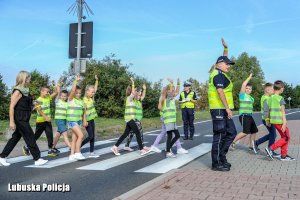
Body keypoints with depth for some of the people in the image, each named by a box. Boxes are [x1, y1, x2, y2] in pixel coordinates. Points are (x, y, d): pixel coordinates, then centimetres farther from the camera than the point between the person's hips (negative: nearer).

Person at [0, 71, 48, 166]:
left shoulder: (25, 91, 11)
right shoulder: (17, 91, -15)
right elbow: (11, 107, -18)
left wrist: (33, 104, 10)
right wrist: (11, 121, -20)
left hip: (24, 119, 9)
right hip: (20, 119, -9)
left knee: (15, 138, 14)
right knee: (30, 138, -5)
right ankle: (37, 159, 2)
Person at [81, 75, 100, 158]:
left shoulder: (91, 98, 6)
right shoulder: (84, 100, -15)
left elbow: (95, 89, 8)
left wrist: (96, 80, 0)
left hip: (92, 119, 8)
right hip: (87, 120, -8)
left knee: (93, 136, 6)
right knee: (90, 136, -8)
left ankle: (91, 153, 11)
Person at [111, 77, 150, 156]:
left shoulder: (131, 99, 15)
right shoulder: (129, 98, -10)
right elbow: (133, 93, -26)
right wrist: (132, 83, -23)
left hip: (130, 119, 9)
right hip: (130, 118, -9)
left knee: (126, 134, 9)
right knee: (138, 133, -8)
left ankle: (115, 147, 11)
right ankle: (142, 150, -6)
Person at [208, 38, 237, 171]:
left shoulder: (220, 73, 17)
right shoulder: (218, 75, -12)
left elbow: (223, 60, 36)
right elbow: (220, 91, -22)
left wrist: (225, 49, 31)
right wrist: (227, 108, -23)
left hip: (223, 110, 10)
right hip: (219, 109, -10)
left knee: (231, 133, 14)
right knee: (219, 136, -5)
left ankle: (221, 156, 21)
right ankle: (216, 163, 1)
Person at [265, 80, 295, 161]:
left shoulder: (270, 98, 8)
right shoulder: (280, 98, -14)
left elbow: (269, 110, 13)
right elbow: (282, 112, -16)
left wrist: (268, 120, 21)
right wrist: (284, 123, -16)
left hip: (273, 120, 8)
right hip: (279, 121, -8)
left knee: (284, 137, 15)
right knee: (286, 138, 3)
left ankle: (284, 155, 17)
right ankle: (271, 148, -6)